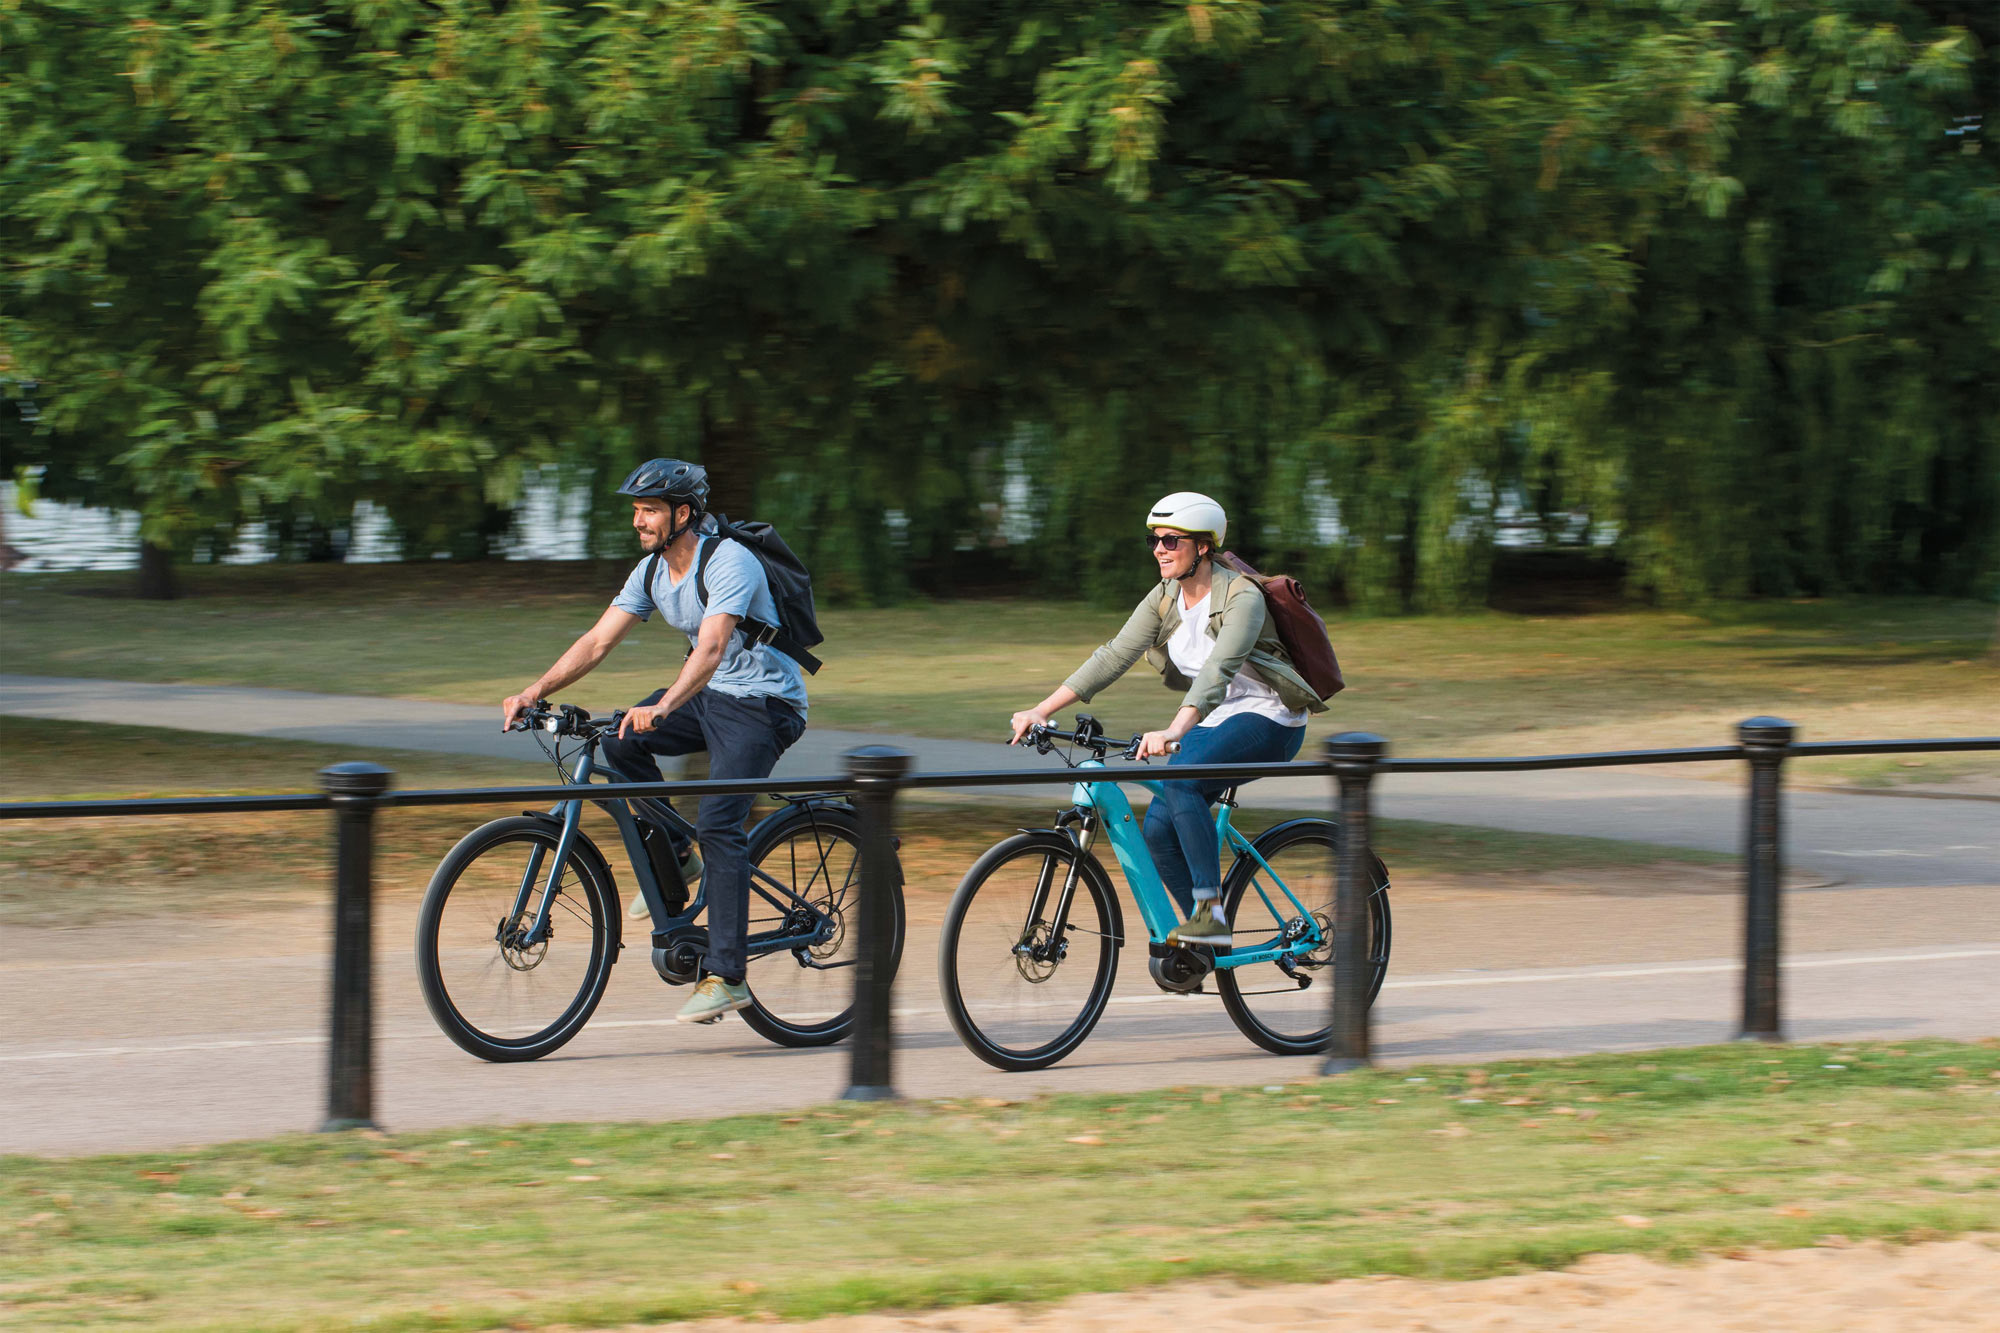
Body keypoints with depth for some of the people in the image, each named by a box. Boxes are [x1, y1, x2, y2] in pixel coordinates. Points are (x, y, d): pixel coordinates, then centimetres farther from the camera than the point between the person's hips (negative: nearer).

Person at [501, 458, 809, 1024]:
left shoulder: (729, 563, -23)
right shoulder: (652, 572, 2)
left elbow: (710, 648, -36)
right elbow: (597, 641, 0)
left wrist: (662, 708, -51)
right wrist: (534, 692, -13)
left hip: (764, 702, -8)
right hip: (707, 695, 8)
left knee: (717, 825, -22)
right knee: (620, 742, -14)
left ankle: (726, 977, -22)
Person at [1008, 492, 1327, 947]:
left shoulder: (1242, 599, -21)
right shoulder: (1165, 600, 1)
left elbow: (1217, 671, -36)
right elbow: (1113, 657, -4)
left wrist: (1174, 732, -51)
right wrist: (1041, 711, -13)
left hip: (1267, 721, -7)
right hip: (1212, 721, 7)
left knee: (1180, 776, -33)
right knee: (1158, 827, -11)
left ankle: (1211, 912, -29)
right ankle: (1204, 933, 6)